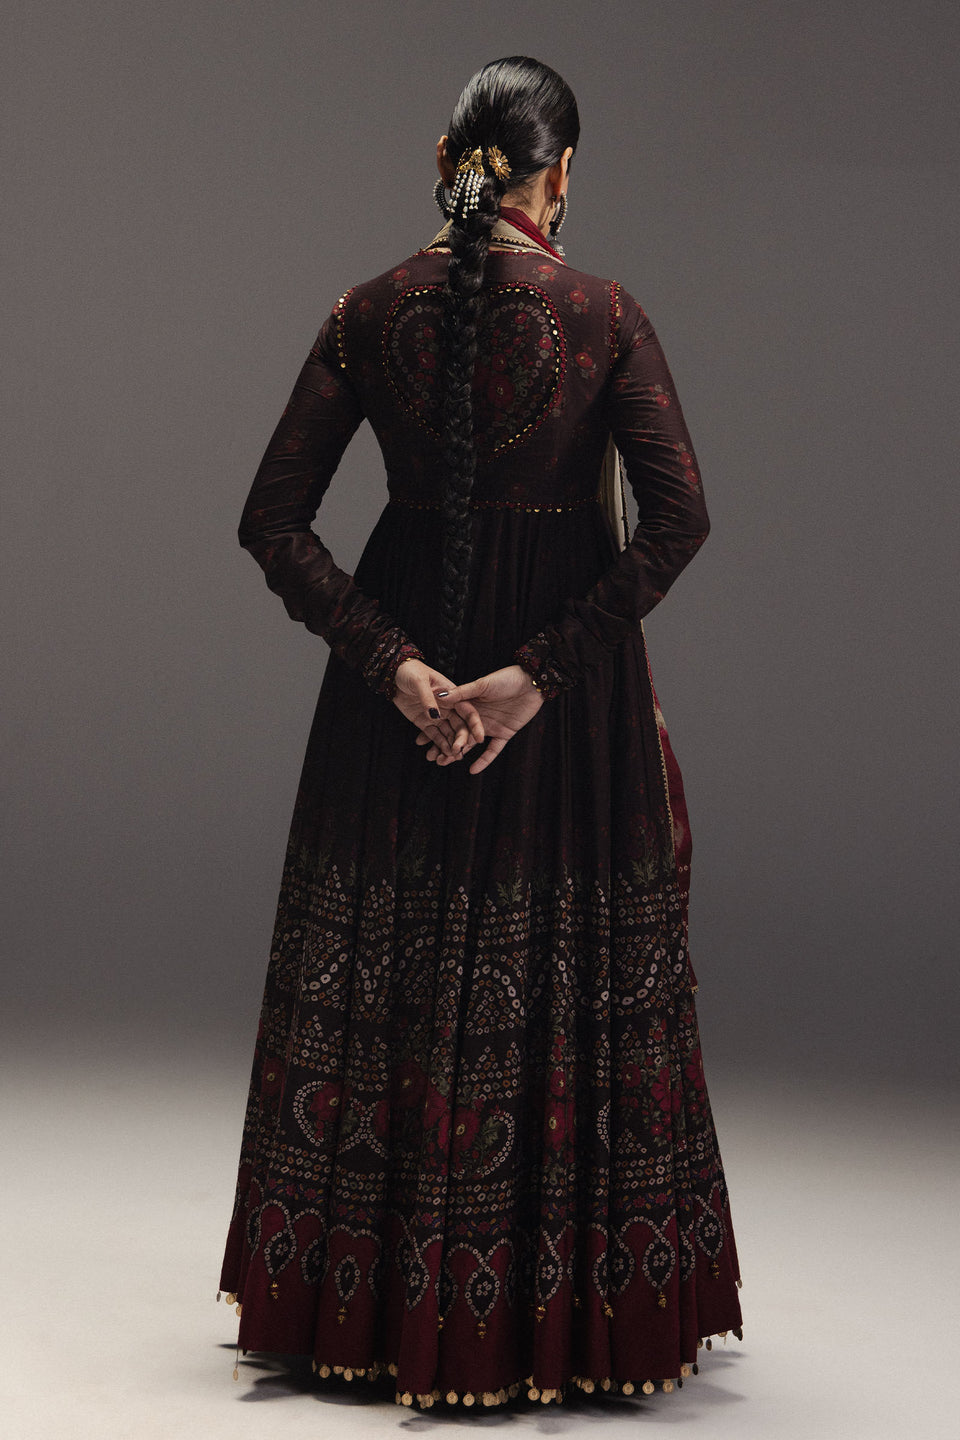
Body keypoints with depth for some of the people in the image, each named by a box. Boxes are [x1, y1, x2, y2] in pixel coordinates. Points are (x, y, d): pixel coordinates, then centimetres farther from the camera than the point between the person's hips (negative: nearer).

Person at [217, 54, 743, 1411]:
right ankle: (572, 1306, 14)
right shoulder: (604, 315, -8)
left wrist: (391, 660, -11)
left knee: (382, 965, 12)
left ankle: (370, 1299, 22)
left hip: (410, 641, 2)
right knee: (575, 961, 7)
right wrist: (544, 673, -17)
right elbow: (678, 516, -18)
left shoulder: (371, 314, -2)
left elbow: (274, 518, -7)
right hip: (563, 640, -2)